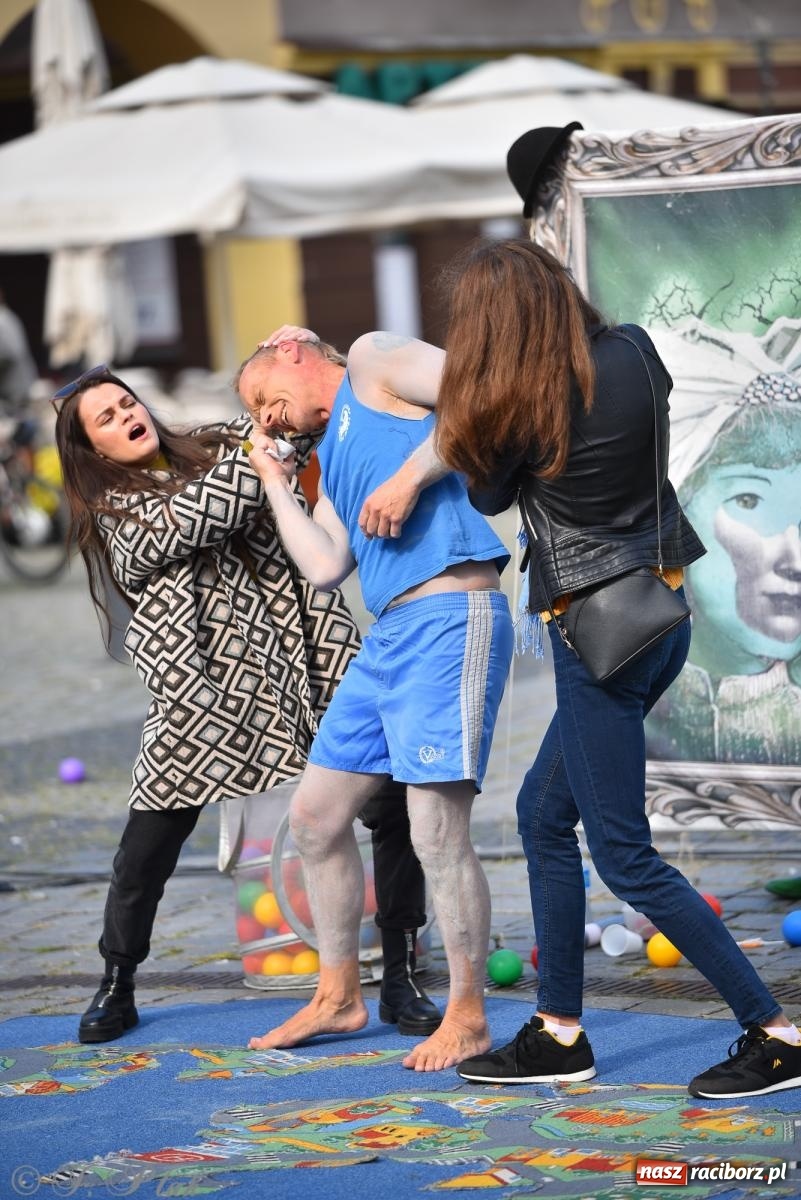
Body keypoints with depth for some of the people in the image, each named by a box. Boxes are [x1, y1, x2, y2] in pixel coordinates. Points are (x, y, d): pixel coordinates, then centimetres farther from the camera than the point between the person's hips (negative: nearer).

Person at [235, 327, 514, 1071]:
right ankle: (338, 999, 26)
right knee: (315, 816, 13)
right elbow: (324, 568, 13)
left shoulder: (372, 363, 5)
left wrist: (411, 474, -14)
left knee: (437, 832, -11)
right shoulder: (333, 457, 26)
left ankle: (467, 1020, 1)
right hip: (390, 633, 10)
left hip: (450, 619, -10)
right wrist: (274, 482, 19)